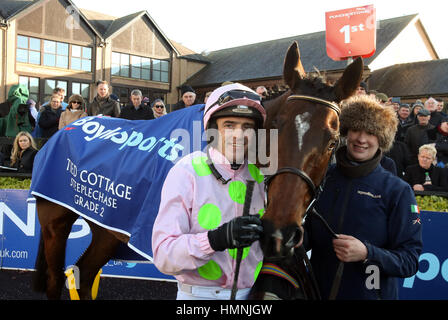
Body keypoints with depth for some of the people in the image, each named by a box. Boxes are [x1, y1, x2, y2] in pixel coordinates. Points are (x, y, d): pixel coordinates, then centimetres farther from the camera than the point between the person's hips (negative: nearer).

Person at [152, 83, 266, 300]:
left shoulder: (262, 176, 0)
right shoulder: (186, 173, -12)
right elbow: (163, 254, -19)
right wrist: (216, 239, -33)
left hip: (254, 293, 4)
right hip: (199, 294, -4)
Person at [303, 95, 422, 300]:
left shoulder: (398, 191, -9)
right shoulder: (322, 178, -1)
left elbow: (410, 261, -11)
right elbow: (308, 239, 7)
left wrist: (367, 253, -27)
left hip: (373, 293, -2)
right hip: (319, 291, 3)